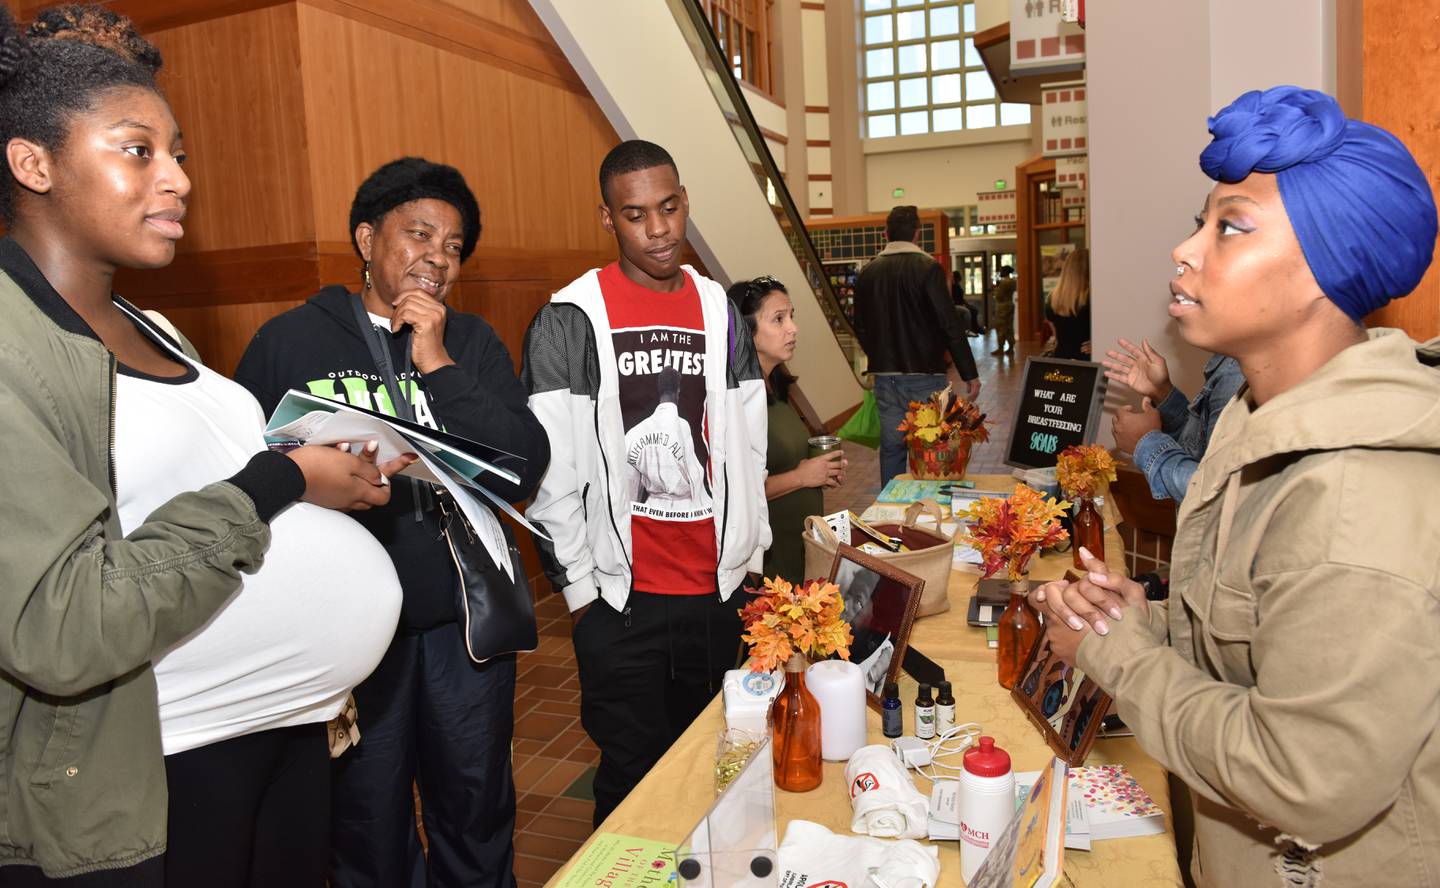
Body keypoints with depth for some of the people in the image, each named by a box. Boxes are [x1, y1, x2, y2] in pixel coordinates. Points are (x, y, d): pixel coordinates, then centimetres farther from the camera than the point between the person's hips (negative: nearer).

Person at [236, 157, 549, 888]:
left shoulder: (473, 344, 3)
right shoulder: (288, 342, -4)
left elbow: (523, 472, -10)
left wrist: (438, 366, -15)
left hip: (465, 621, 2)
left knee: (478, 813, 19)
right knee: (369, 826, 16)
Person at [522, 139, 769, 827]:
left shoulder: (718, 311, 7)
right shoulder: (569, 320, -7)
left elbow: (747, 444, 11)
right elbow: (550, 470, -7)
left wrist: (751, 555, 10)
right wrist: (578, 587, -6)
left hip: (717, 589, 4)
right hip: (620, 597, -4)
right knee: (633, 773, 8)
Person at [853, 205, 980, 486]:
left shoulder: (868, 272, 5)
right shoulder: (928, 267, -10)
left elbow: (860, 326, 13)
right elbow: (949, 324, -13)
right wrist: (970, 373, -7)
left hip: (885, 376, 5)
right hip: (924, 376, -4)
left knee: (891, 447, 11)